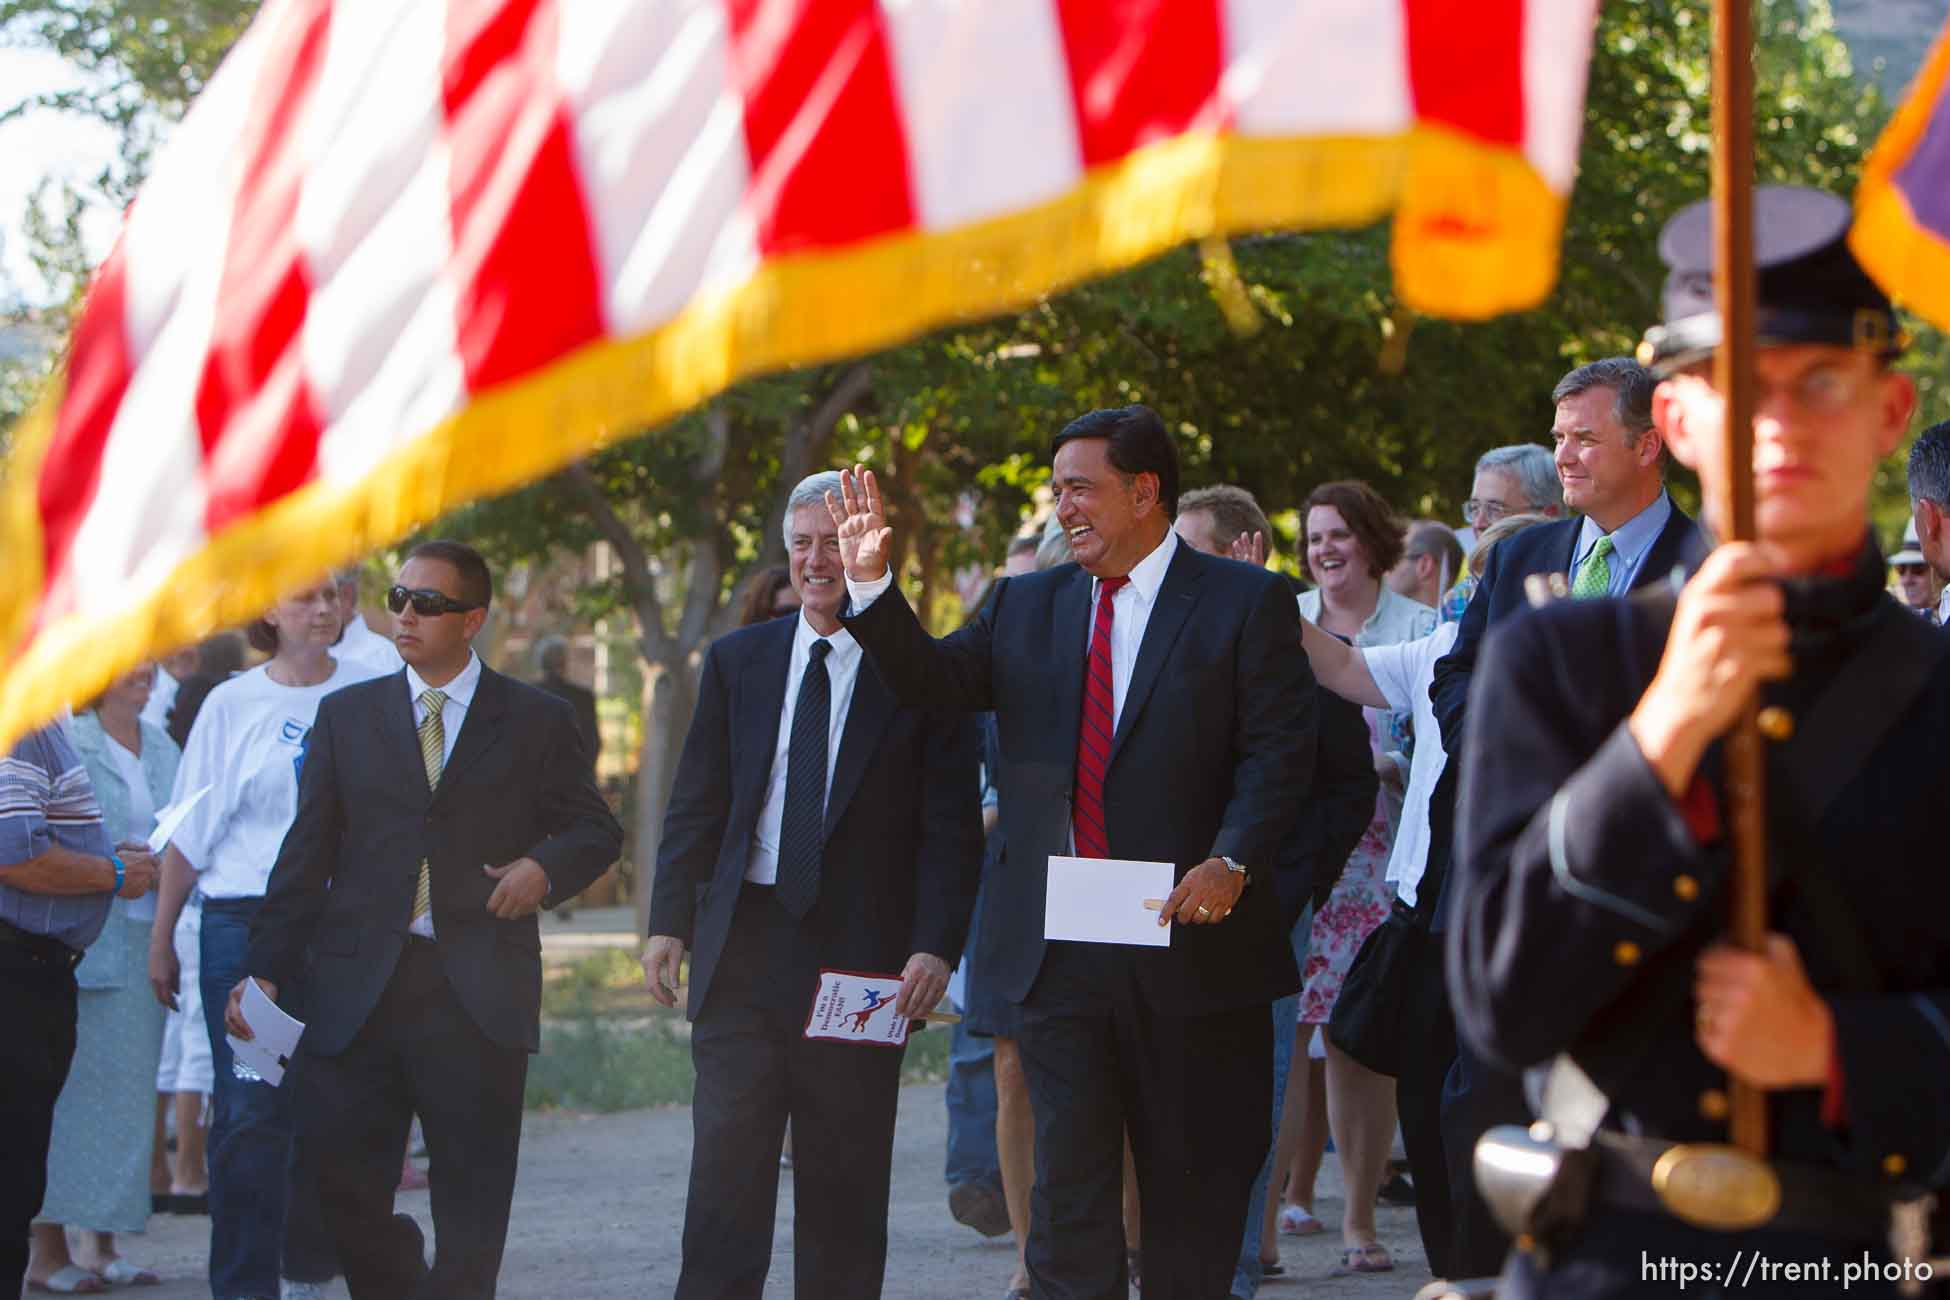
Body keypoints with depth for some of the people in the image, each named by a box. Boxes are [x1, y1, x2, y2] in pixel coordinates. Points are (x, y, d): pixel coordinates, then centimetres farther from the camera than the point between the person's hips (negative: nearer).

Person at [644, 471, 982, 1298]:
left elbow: (952, 828, -3)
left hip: (862, 956, -2)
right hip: (743, 951, 2)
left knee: (845, 1183, 5)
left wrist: (935, 946, -14)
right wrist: (669, 921, 1)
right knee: (726, 1164, -4)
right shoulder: (738, 662, 11)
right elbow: (695, 804, 11)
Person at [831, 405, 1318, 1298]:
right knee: (1068, 1181, 1)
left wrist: (1231, 863, -21)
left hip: (1190, 940, -3)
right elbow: (934, 681, 8)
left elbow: (1279, 751, -8)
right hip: (1061, 949, 3)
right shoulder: (1027, 607, 14)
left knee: (1195, 1182, 6)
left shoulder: (1245, 602, -1)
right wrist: (870, 585, -5)